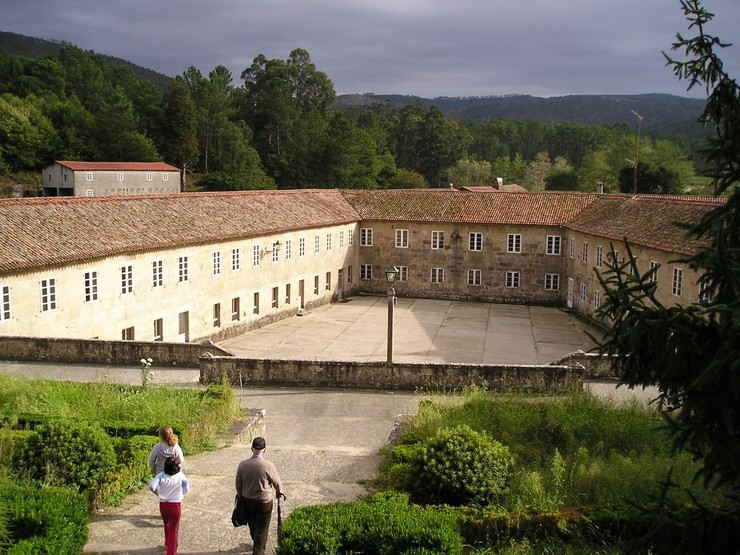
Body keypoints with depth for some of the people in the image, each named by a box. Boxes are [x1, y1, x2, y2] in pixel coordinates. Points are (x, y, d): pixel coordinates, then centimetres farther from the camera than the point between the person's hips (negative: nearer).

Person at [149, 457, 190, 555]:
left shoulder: (161, 475, -14)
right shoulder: (180, 475, -13)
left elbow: (151, 486, -24)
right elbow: (187, 488, -5)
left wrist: (158, 493, -6)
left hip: (163, 505, 2)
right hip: (176, 505, -2)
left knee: (167, 526, 27)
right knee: (174, 530, 8)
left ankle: (168, 545, 48)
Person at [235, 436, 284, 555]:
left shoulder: (242, 464, -13)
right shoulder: (268, 466, -23)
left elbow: (238, 485, -2)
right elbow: (277, 483, -8)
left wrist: (242, 497, 16)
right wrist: (279, 492, 14)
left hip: (247, 500, 5)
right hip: (264, 502, -4)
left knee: (253, 525, 26)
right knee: (261, 529, 10)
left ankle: (256, 544, 49)